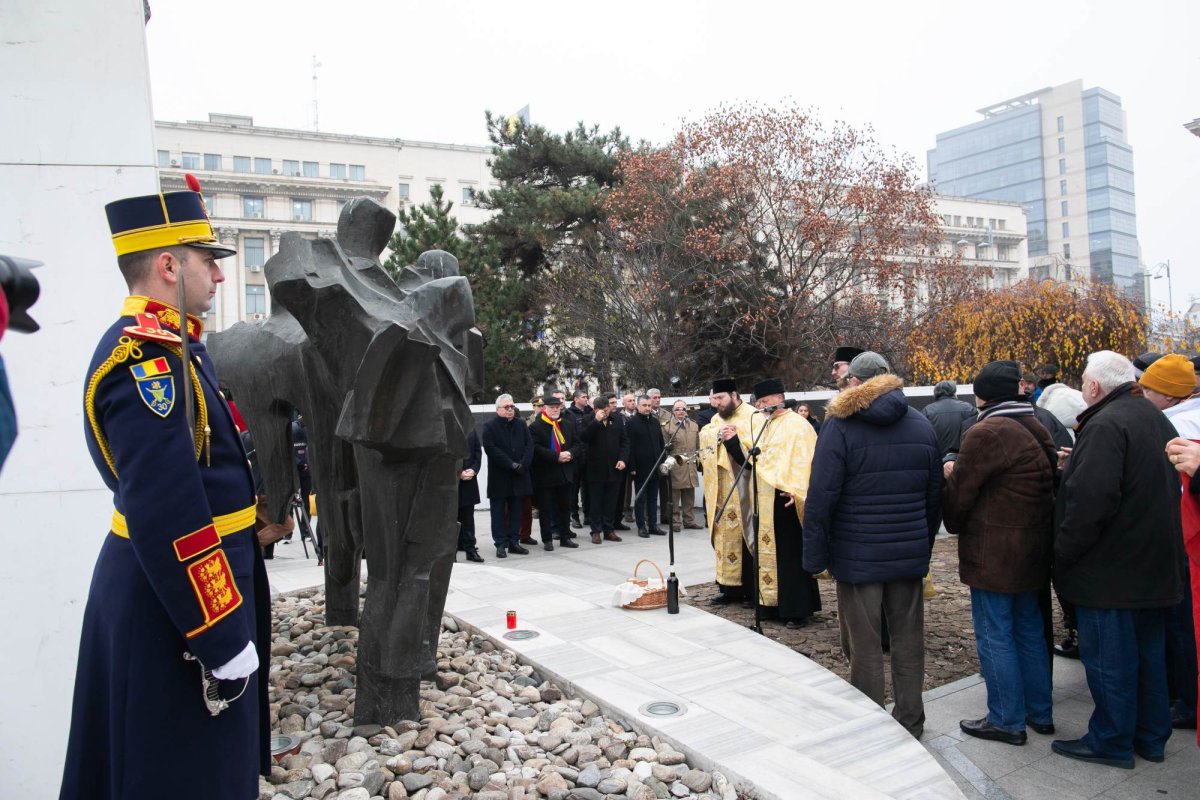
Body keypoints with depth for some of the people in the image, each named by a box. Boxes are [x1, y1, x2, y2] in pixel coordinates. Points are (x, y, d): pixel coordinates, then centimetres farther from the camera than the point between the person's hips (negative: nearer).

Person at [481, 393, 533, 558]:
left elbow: (529, 445, 3)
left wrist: (522, 465, -13)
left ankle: (514, 542, 15)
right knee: (499, 512, 3)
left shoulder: (521, 425, 12)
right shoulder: (489, 426, -3)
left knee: (516, 512, 8)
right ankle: (500, 544, 8)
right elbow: (491, 449, -14)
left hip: (519, 476, 4)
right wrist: (512, 465, -18)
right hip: (499, 477, -4)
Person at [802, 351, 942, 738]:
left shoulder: (840, 424, -10)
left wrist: (815, 556, -8)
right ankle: (910, 724, 25)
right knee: (908, 640, 14)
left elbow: (820, 497, -14)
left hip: (857, 556, -5)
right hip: (910, 554, 5)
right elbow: (935, 495, 11)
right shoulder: (921, 424, 7)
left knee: (864, 645, 4)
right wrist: (925, 545, 19)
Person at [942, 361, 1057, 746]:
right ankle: (1040, 712, 30)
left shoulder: (985, 433, -17)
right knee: (1029, 630, 19)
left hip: (993, 554, -9)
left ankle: (1007, 721, 11)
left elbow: (959, 493, -14)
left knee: (994, 635, 2)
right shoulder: (1036, 429, 9)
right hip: (1034, 550, 9)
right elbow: (1050, 482, 15)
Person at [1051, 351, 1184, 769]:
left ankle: (1111, 741, 15)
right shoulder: (1156, 420, 11)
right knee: (1148, 652, 19)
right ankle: (1151, 736, 31)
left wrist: (1063, 554, -17)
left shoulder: (1105, 425, -20)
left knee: (1108, 658, 3)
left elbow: (1090, 501, -27)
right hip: (1154, 565, 10)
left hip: (1110, 570, -10)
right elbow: (1168, 491, 19)